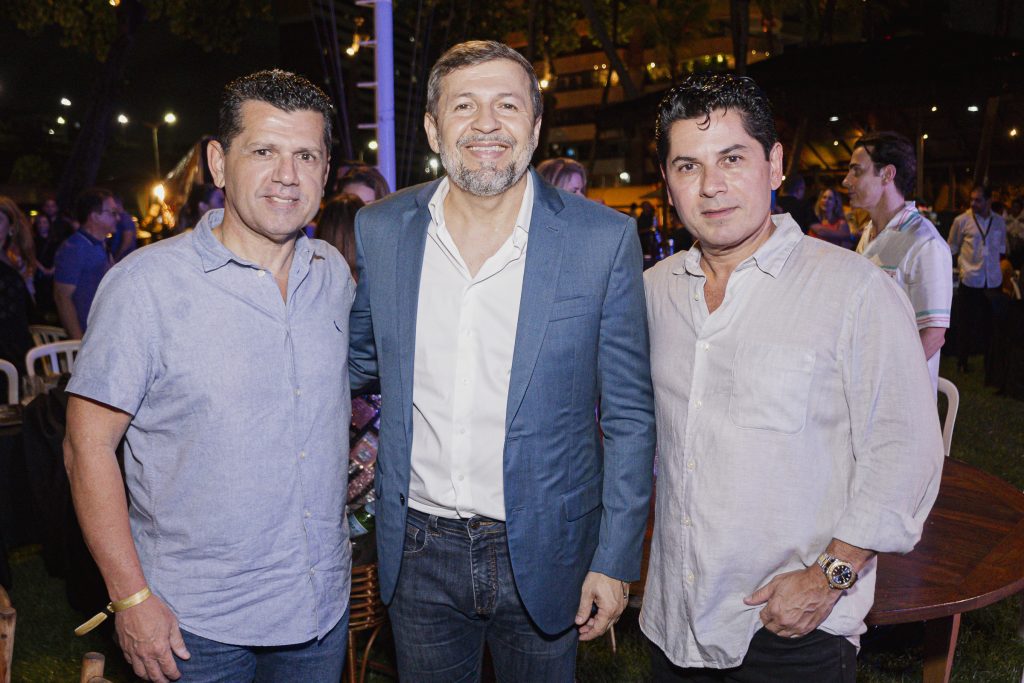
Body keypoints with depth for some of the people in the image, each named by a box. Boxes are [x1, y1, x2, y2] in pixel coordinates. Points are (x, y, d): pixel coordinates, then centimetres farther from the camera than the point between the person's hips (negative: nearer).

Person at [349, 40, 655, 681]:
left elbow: (629, 416, -6)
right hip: (418, 550, 2)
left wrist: (615, 559, -6)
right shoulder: (380, 230, -3)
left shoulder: (604, 238, -11)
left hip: (542, 554, -2)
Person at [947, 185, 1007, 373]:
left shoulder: (999, 222, 5)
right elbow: (952, 249, 3)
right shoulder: (962, 220, -5)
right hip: (969, 280, -3)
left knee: (990, 322, 9)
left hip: (993, 281, 3)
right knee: (966, 322, 5)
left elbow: (1001, 249, 16)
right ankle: (962, 360, 19)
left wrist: (994, 267, 10)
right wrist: (962, 268, 0)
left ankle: (990, 362, 22)